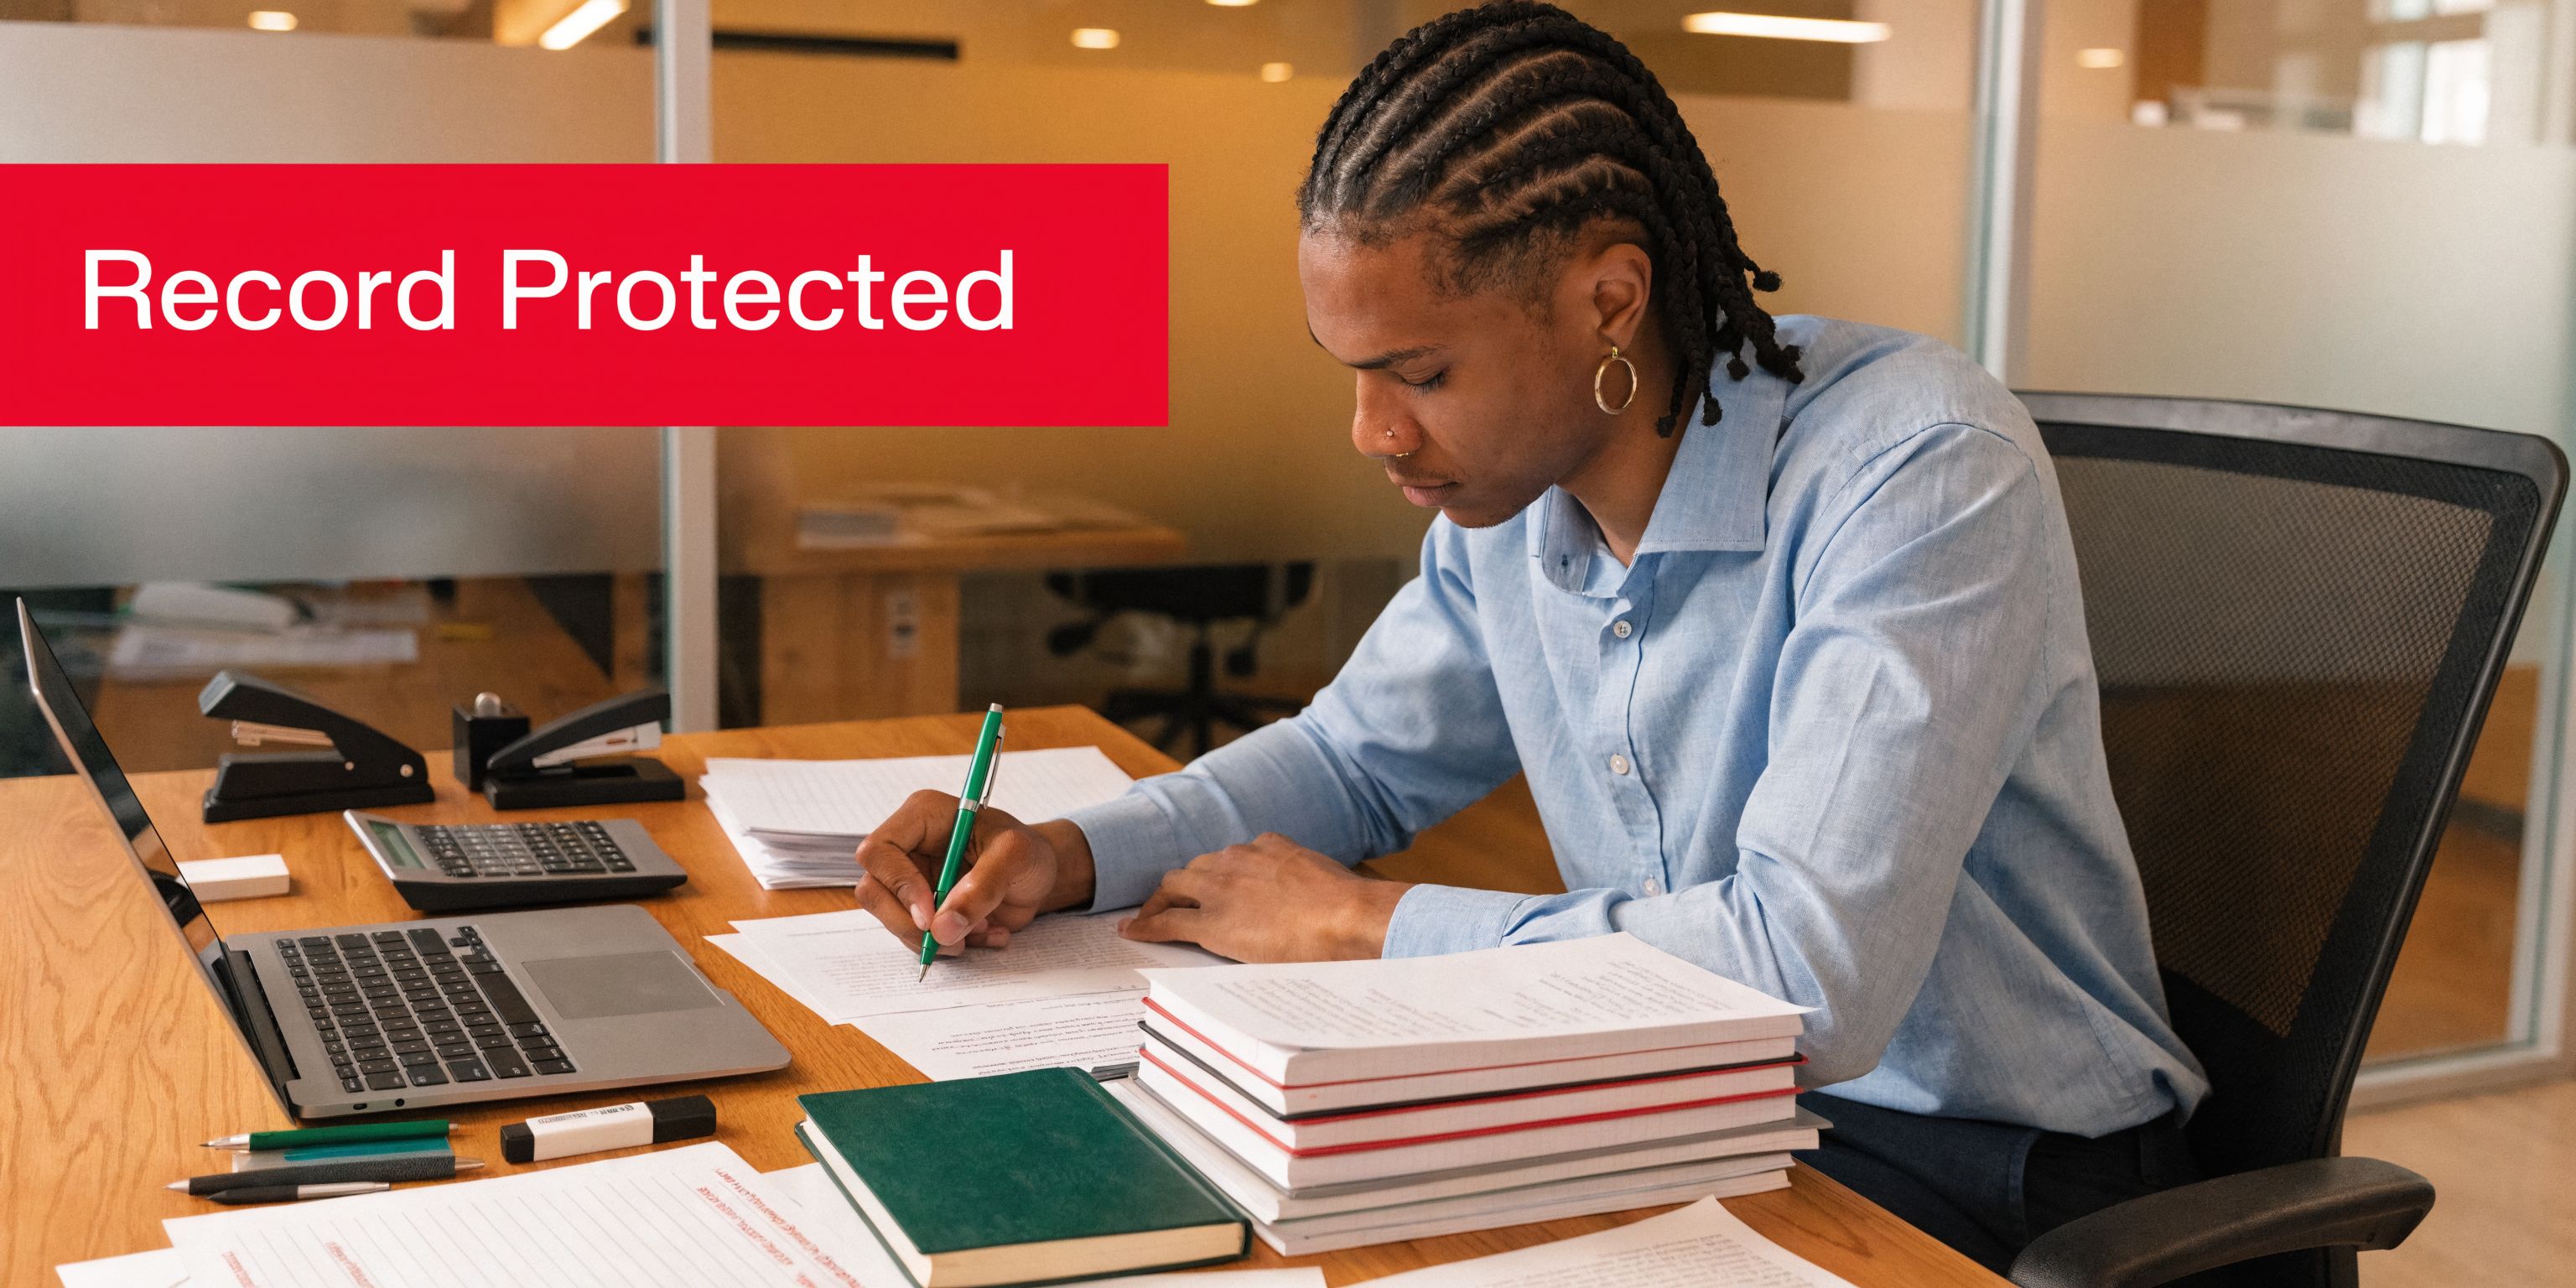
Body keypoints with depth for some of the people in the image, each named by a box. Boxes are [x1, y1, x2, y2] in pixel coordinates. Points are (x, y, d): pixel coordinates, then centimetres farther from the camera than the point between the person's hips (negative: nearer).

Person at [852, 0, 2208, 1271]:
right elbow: (1357, 757, 15)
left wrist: (1355, 921, -21)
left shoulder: (1919, 475, -25)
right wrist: (1065, 856, -4)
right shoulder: (1508, 488, -2)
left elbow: (1807, 980, -34)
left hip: (1979, 1160, -6)